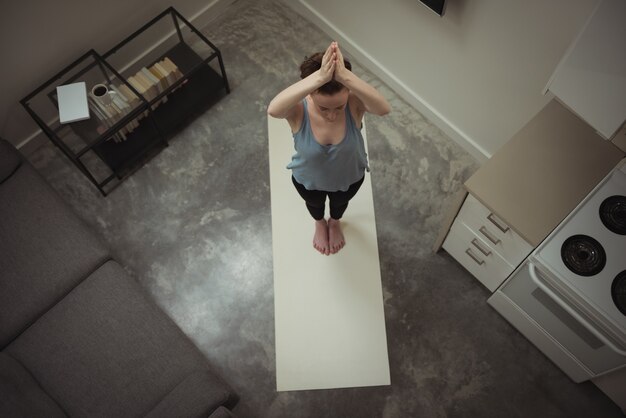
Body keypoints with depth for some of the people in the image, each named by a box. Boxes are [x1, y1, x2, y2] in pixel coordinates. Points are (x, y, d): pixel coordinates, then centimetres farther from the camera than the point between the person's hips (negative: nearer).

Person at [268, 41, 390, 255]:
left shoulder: (354, 103, -37)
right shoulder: (298, 109, -39)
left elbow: (384, 108, -60)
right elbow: (273, 109, -64)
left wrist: (344, 75, -73)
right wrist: (320, 77, -75)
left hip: (349, 177, 1)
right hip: (308, 179, 0)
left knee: (340, 202, 36)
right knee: (314, 204, 35)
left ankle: (335, 222, 73)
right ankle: (320, 224, 72)